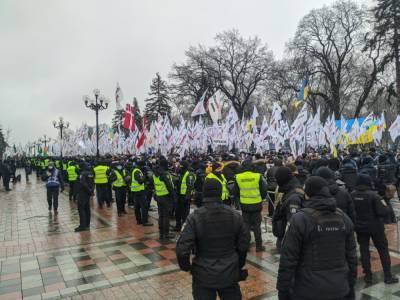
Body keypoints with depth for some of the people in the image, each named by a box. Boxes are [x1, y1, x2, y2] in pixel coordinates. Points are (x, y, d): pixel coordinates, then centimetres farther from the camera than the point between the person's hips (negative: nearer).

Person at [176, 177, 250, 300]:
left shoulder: (195, 217, -18)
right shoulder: (235, 215, -7)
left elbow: (183, 248, -19)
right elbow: (244, 244, 1)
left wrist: (186, 266, 1)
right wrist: (239, 265, 17)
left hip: (204, 276, -2)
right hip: (229, 274, 3)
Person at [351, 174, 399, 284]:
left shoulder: (352, 195, -9)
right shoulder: (373, 195, -19)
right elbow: (383, 212, -21)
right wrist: (386, 208, -1)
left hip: (360, 227, 3)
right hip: (375, 227, -2)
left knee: (364, 250, 12)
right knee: (383, 250, 13)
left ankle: (368, 276, 17)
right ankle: (388, 276, 20)